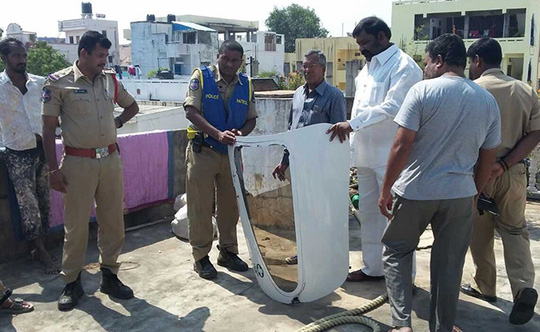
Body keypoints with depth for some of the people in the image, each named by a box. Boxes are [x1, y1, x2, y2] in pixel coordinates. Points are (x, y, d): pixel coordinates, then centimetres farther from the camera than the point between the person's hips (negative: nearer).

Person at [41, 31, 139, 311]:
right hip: (78, 163, -4)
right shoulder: (59, 82, -5)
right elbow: (48, 128, -5)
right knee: (76, 225, 4)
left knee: (113, 221, 10)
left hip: (111, 159, 5)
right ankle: (72, 282, 20)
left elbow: (132, 106, 25)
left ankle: (109, 275, 25)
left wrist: (117, 122, 6)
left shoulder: (110, 80, 8)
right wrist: (53, 169, -9)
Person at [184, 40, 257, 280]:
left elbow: (251, 119, 7)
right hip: (203, 151, -4)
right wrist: (218, 134, -26)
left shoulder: (246, 84, 6)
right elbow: (191, 111, -14)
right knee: (201, 206, 2)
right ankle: (201, 257, 15)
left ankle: (228, 252, 28)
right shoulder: (201, 77, -5)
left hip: (232, 153, 4)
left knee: (230, 205, 12)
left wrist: (240, 134, -15)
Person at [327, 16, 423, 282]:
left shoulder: (403, 66, -10)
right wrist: (353, 147, 15)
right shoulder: (368, 67, 16)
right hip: (366, 154, 9)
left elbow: (392, 107, -22)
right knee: (368, 212, 15)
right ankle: (373, 267, 28)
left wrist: (351, 124, -26)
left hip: (390, 155, -8)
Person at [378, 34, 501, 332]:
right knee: (449, 264, 13)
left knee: (396, 252, 14)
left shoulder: (423, 91, -10)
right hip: (460, 195, 4)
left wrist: (385, 190, -6)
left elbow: (402, 146, -14)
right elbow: (488, 159, 11)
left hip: (415, 191, -4)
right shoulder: (488, 101, 6)